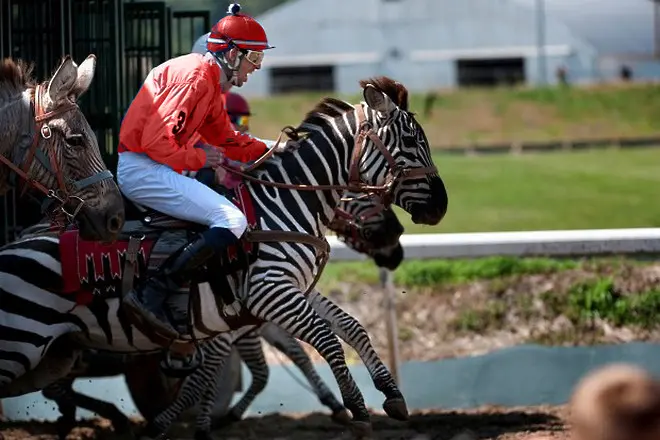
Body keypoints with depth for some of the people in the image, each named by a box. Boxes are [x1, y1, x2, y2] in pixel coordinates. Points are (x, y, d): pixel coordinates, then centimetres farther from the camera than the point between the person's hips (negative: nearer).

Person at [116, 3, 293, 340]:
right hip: (143, 169, -11)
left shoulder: (212, 83, 18)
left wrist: (272, 151, 15)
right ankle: (150, 296, -26)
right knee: (232, 221, -20)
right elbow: (155, 141, -22)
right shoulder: (195, 76, -15)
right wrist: (198, 158, -11)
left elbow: (225, 138, 26)